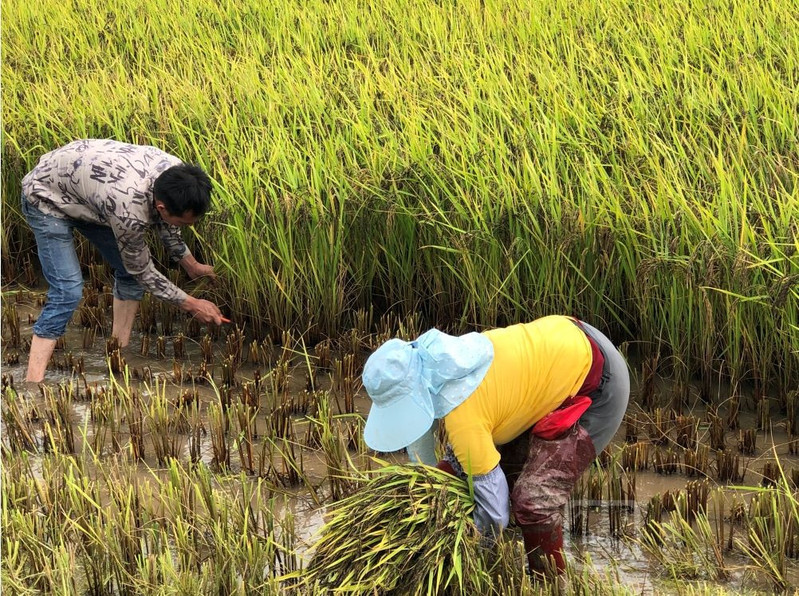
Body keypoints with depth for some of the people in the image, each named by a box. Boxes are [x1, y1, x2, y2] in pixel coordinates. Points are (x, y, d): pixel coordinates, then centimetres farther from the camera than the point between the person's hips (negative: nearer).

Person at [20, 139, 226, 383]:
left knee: (129, 269, 5)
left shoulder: (175, 171, -21)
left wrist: (191, 265, 11)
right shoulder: (130, 210, -40)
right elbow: (143, 271, -19)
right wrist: (191, 304, -12)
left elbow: (165, 225, 6)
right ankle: (33, 381, -23)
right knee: (68, 291, -20)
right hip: (47, 198, -8)